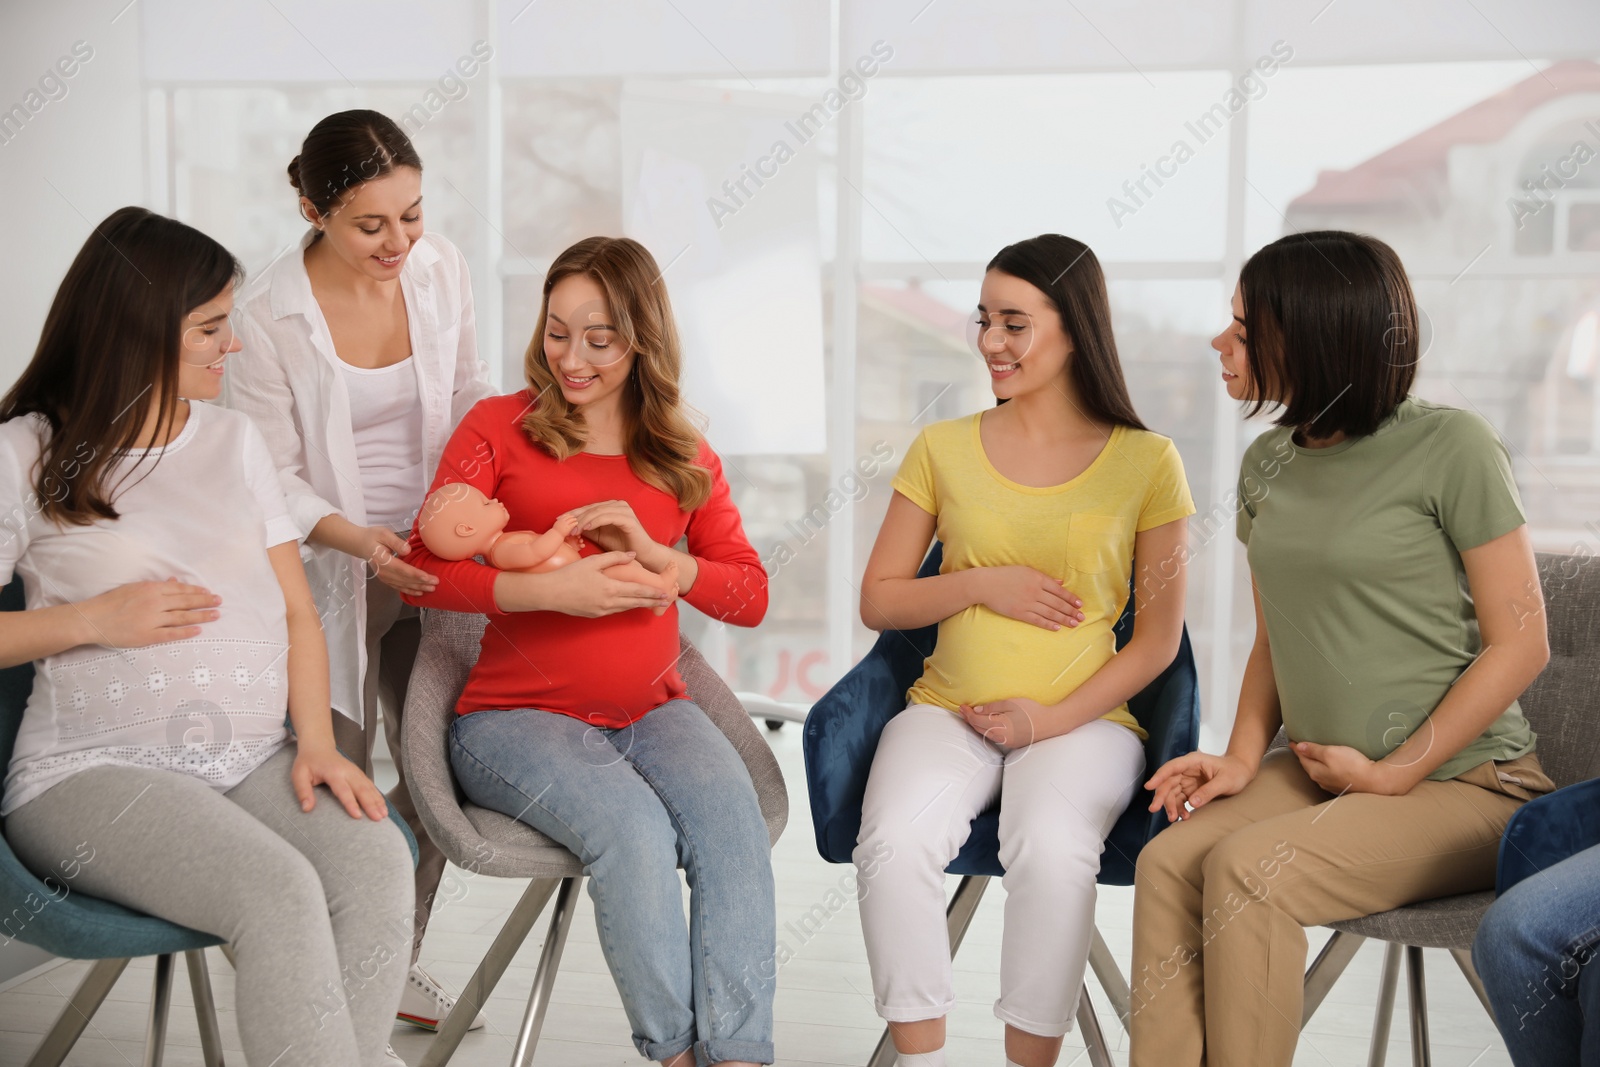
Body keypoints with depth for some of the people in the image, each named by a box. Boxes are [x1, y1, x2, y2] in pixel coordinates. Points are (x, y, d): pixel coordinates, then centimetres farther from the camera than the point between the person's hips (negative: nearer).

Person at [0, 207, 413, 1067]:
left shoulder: (232, 437, 18)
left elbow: (294, 610, 13)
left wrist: (315, 739, -2)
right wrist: (90, 620, -9)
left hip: (252, 763, 4)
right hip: (95, 771, -4)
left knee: (378, 858, -27)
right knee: (279, 889, -32)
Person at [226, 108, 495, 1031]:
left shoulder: (441, 269, -5)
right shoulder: (270, 315, -17)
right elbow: (271, 476, -12)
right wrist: (358, 537, -27)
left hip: (429, 562, 4)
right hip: (328, 573, -4)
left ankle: (398, 957, 34)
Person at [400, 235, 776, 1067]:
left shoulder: (684, 455, 13)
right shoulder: (498, 428, 4)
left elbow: (750, 594, 7)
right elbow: (423, 573, -5)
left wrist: (656, 556, -11)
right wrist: (549, 590, -18)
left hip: (651, 711, 3)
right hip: (519, 715, -3)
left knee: (735, 822, -28)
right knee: (633, 827, -32)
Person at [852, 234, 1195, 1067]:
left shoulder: (1145, 462, 3)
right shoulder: (942, 450, 9)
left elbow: (1158, 639, 3)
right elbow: (878, 601, 11)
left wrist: (1052, 718, -10)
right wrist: (982, 583, -6)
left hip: (1084, 718, -2)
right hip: (947, 710, 2)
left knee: (1051, 849, -33)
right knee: (894, 842, -29)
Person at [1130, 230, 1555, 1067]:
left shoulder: (1449, 446, -11)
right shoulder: (1269, 463, 10)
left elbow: (1519, 644, -10)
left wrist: (1393, 773, -11)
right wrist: (1243, 756, 2)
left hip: (1460, 785, -5)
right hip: (1316, 773, 6)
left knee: (1247, 868, -27)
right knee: (1167, 860, -21)